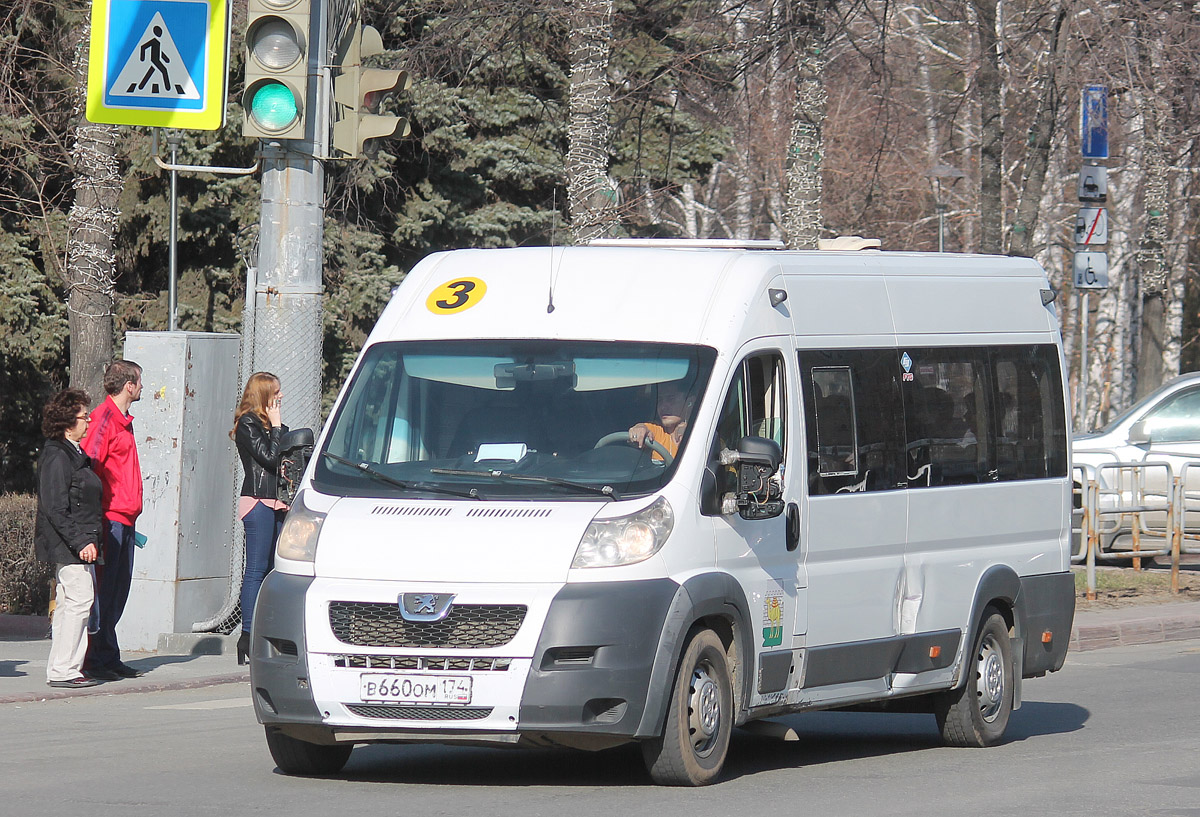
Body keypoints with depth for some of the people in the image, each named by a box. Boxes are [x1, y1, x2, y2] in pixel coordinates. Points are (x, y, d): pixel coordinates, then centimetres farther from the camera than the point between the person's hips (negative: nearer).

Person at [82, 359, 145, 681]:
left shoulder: (123, 421, 19)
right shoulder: (104, 417, -11)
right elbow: (89, 463, -17)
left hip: (125, 519, 9)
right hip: (110, 518, -9)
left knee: (118, 591, 10)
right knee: (103, 591, -7)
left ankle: (109, 658, 15)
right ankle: (94, 658, -4)